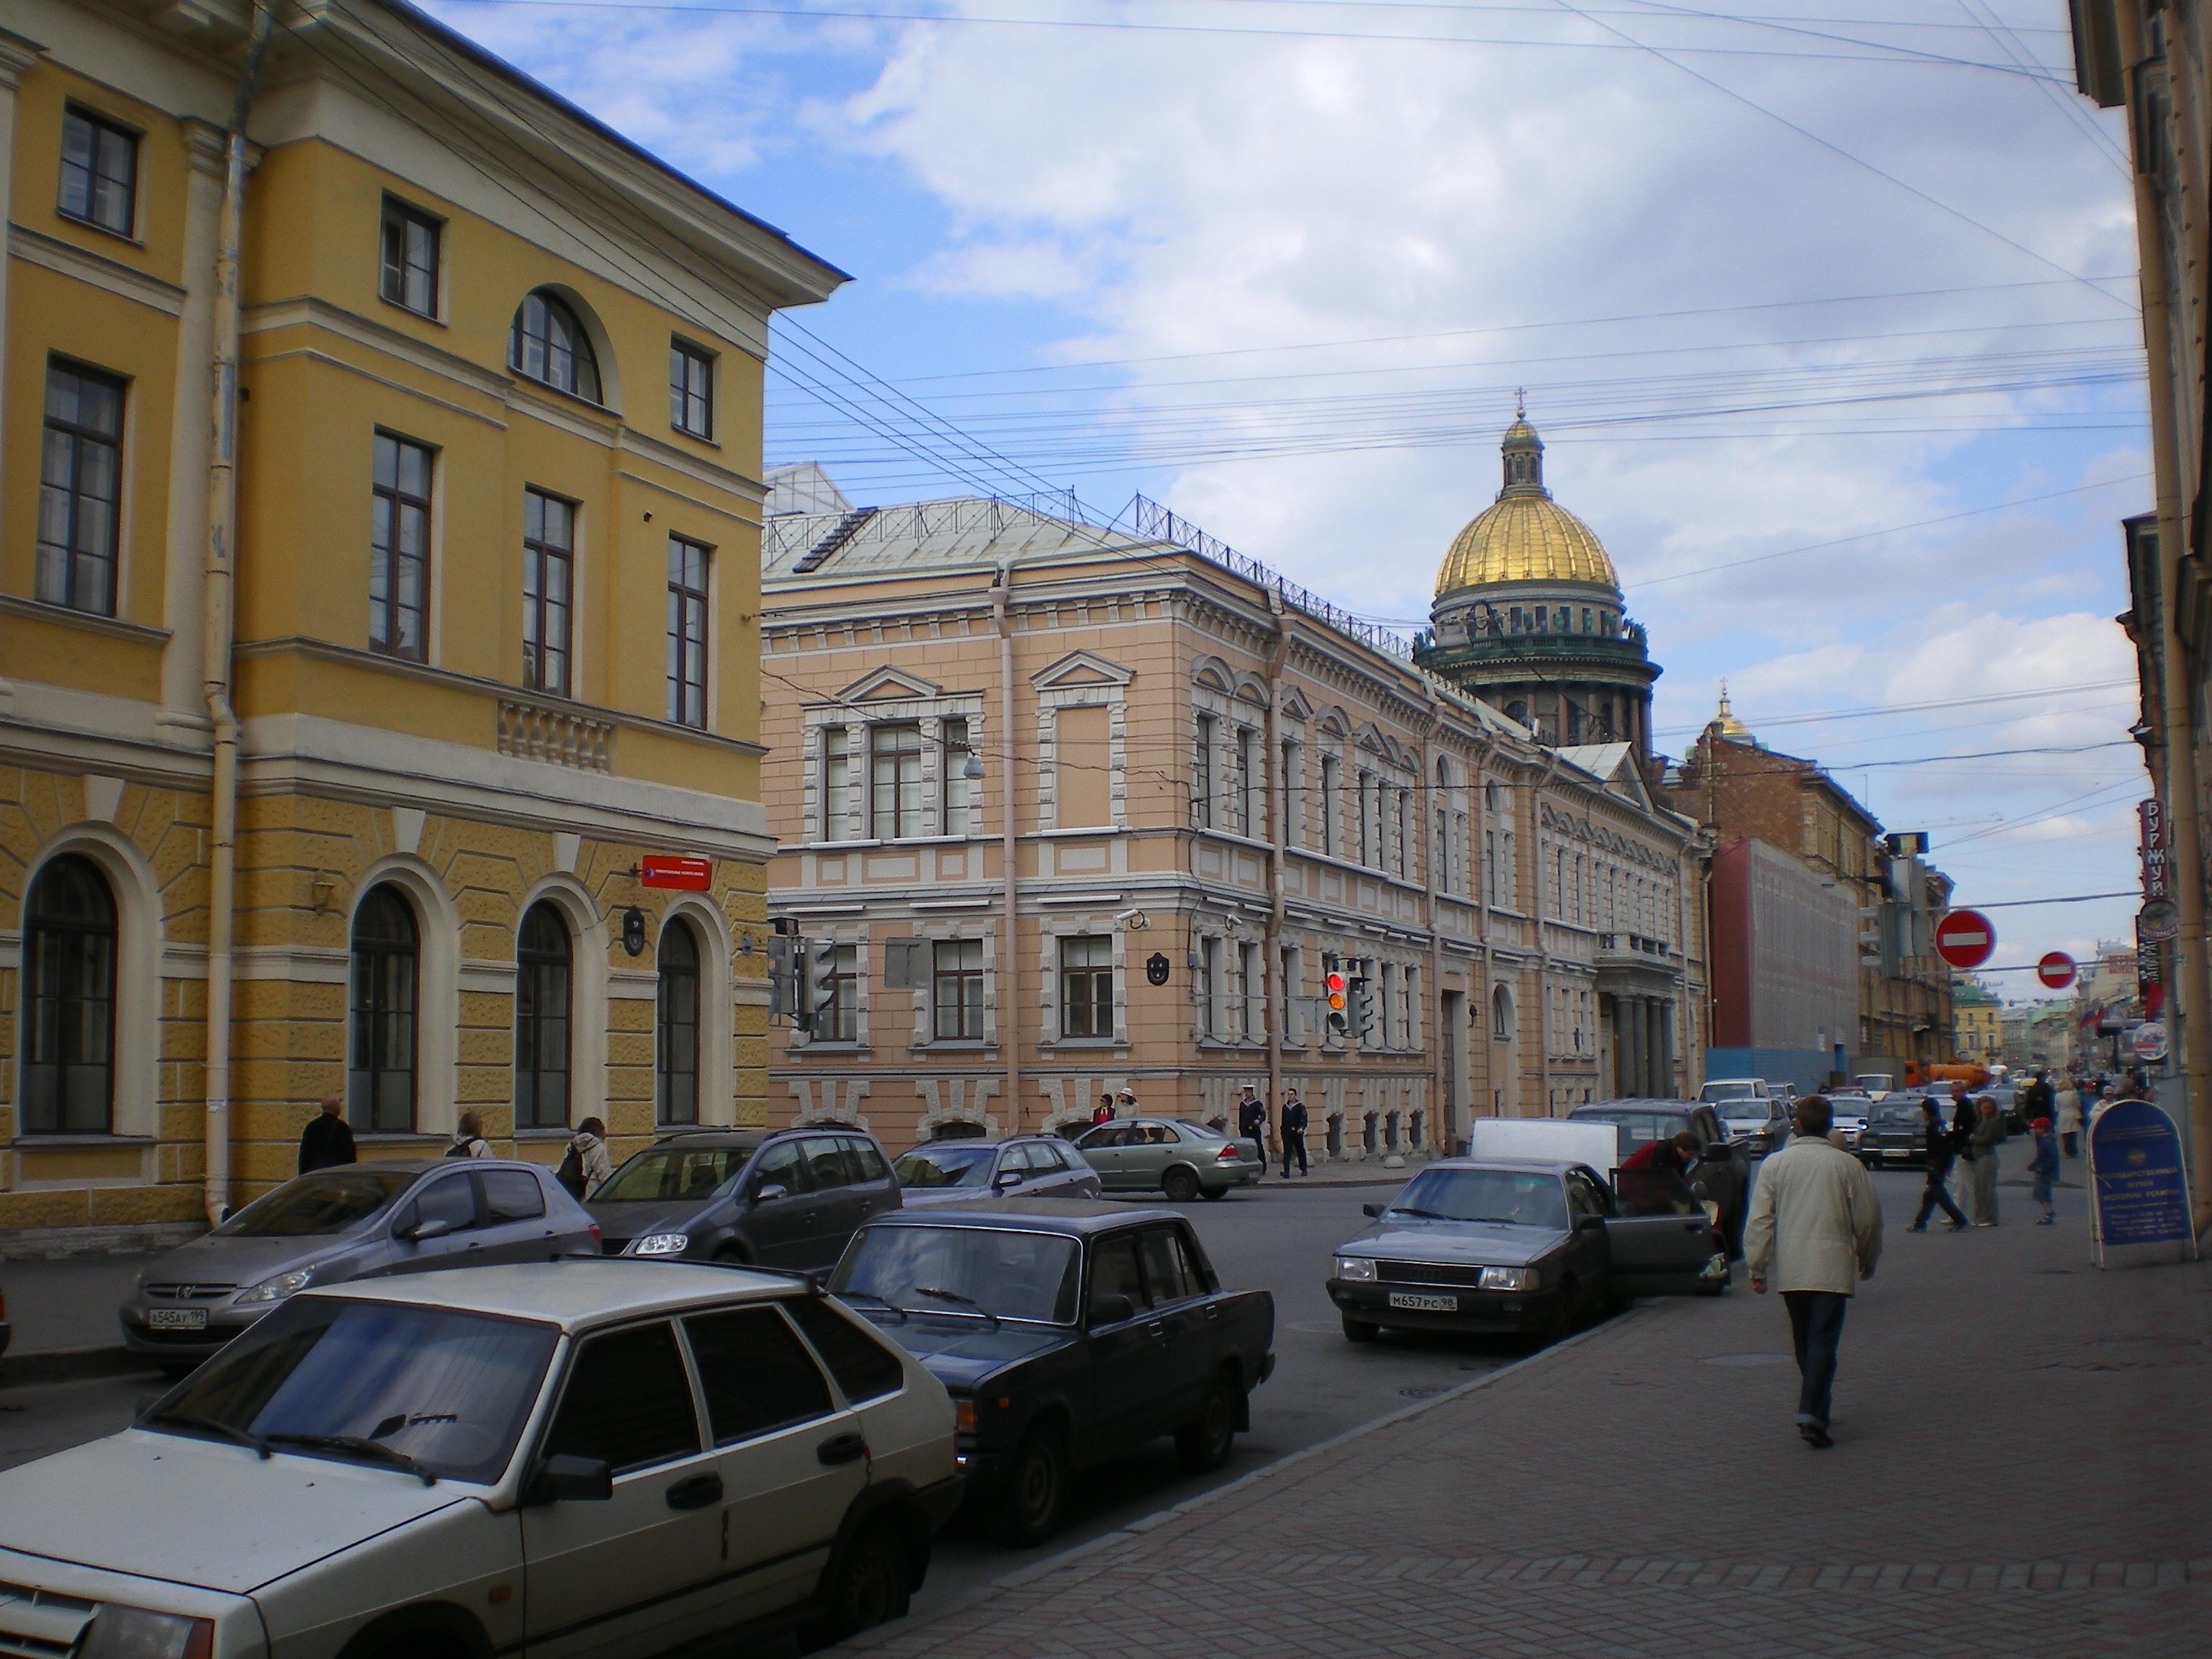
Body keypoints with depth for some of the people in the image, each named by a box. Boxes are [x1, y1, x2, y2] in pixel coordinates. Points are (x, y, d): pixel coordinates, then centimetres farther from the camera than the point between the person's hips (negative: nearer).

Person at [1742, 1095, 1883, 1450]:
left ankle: (1816, 1404, 29)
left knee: (1804, 1341, 18)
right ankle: (1813, 1412, -20)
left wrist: (1757, 1268, 5)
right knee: (1823, 1340, -6)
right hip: (1832, 1267, -2)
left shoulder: (1775, 1164, 2)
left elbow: (1759, 1221, -1)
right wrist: (1868, 1262, 19)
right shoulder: (1848, 1165, -1)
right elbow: (1868, 1220, 3)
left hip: (1789, 1270, 3)